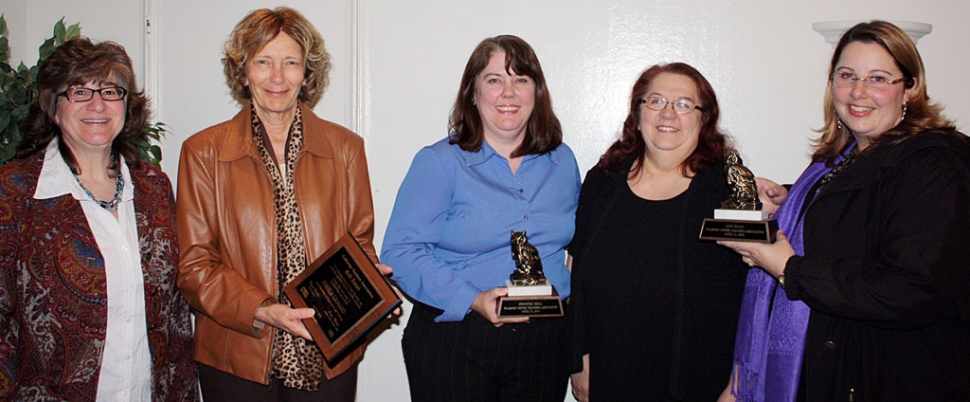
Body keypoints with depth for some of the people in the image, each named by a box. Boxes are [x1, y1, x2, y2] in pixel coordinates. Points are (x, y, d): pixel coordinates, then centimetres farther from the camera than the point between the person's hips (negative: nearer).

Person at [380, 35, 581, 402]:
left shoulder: (562, 161, 9)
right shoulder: (439, 162, -5)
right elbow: (400, 252, -11)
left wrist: (570, 295, 0)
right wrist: (472, 300, -21)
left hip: (544, 342, 4)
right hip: (453, 341, -3)